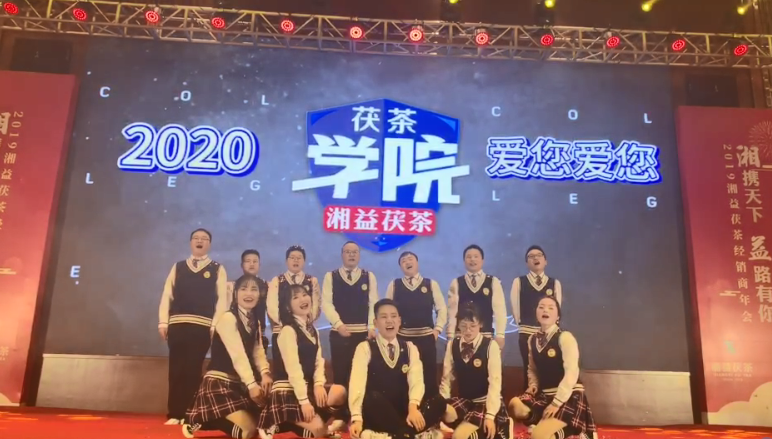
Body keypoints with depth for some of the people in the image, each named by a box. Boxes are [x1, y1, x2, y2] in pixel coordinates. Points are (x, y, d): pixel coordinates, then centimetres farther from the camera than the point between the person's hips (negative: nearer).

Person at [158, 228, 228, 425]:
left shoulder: (217, 269, 9)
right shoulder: (177, 267, 16)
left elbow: (222, 298, 1)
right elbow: (167, 295, 9)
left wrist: (215, 324, -9)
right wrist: (163, 322, -1)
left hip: (202, 326, -2)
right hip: (177, 324, 2)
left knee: (192, 370, -2)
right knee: (176, 370, 3)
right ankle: (174, 414, 9)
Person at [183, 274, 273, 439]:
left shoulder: (255, 322, 12)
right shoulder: (228, 318, -15)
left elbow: (258, 352, -2)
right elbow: (237, 355, -24)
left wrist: (265, 373, -22)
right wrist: (252, 384, -32)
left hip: (239, 384, 9)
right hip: (220, 382, -9)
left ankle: (208, 420, 21)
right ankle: (200, 421, 2)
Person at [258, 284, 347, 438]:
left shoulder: (313, 330, 15)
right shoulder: (288, 330, -12)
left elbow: (318, 361, 7)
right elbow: (293, 368, -18)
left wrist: (319, 384, -12)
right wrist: (304, 401, -21)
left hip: (307, 387, 8)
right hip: (288, 391, -8)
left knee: (339, 392, -18)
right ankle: (282, 426, 1)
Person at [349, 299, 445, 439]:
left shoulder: (410, 348, 10)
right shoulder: (365, 348, 1)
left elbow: (416, 380, -7)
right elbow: (357, 383, -13)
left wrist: (413, 407, -28)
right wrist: (357, 418, -29)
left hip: (403, 410, 3)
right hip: (376, 413, -3)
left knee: (438, 401, -22)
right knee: (374, 398, -36)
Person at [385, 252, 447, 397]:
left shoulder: (431, 284, 5)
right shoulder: (394, 285, 6)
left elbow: (442, 309, 6)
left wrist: (436, 330, -3)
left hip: (426, 337, 0)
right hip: (401, 338, 0)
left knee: (429, 377, 4)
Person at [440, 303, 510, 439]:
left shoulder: (491, 346, -10)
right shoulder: (452, 345, 3)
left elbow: (495, 382, -13)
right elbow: (446, 379, 3)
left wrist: (490, 415, -20)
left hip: (484, 402, -4)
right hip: (462, 401, 4)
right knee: (444, 415, -28)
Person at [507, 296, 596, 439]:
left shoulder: (565, 337, -11)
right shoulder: (532, 339, 9)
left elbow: (572, 373, -19)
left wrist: (556, 403, -22)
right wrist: (533, 384, -2)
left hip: (568, 396, -7)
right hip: (544, 394, 7)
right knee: (514, 406, -22)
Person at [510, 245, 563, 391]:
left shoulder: (555, 283, 7)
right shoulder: (519, 281, 4)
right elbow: (515, 305, 3)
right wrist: (521, 323, 3)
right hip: (527, 332, -1)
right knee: (529, 370, 1)